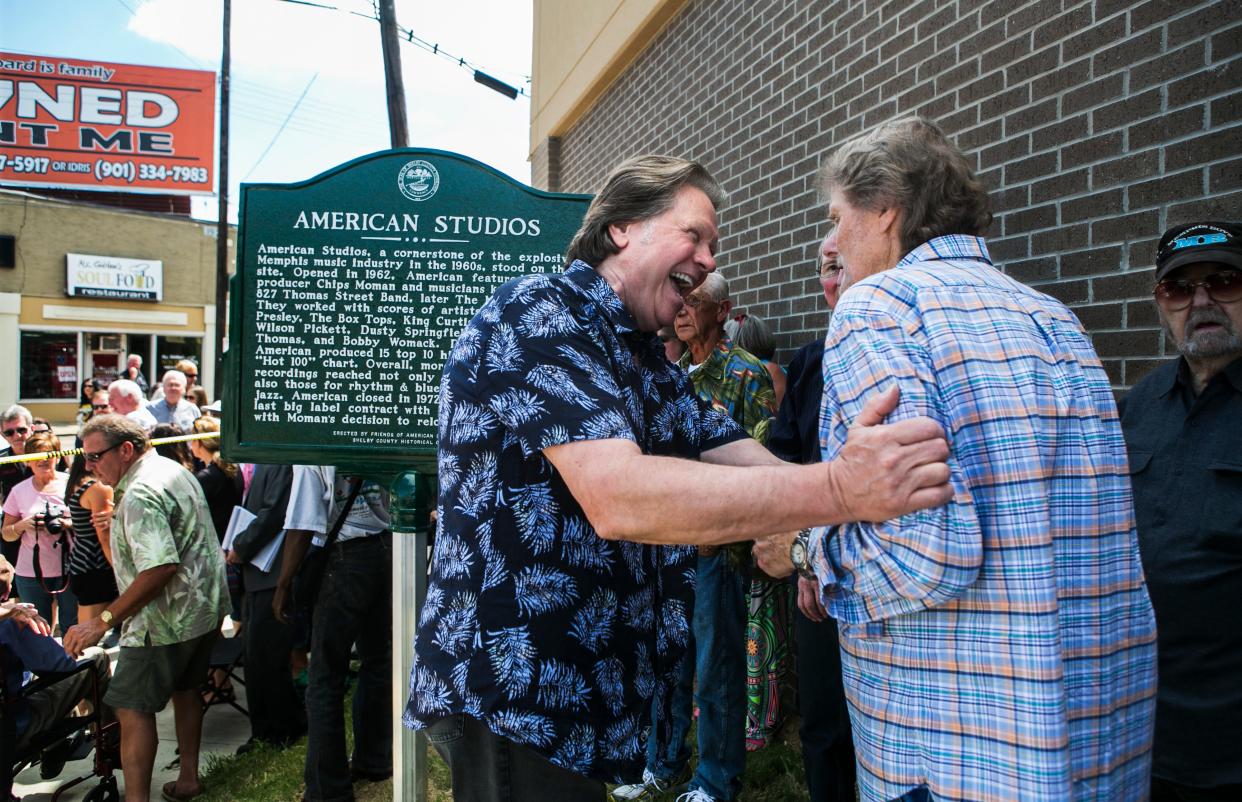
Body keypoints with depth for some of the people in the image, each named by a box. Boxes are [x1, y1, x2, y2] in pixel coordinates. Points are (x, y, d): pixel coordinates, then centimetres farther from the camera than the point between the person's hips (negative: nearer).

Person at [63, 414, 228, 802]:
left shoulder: (141, 494, -22)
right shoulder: (175, 470, 9)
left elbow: (160, 568, -31)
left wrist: (103, 621, -27)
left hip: (166, 620, -10)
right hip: (205, 607, 10)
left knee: (133, 707, -2)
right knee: (184, 689, 22)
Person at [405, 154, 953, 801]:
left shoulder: (653, 369, 12)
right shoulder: (538, 312, -16)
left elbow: (759, 468, 2)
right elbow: (618, 499, -31)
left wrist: (886, 484, -13)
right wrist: (840, 489, -36)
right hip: (508, 698, -8)